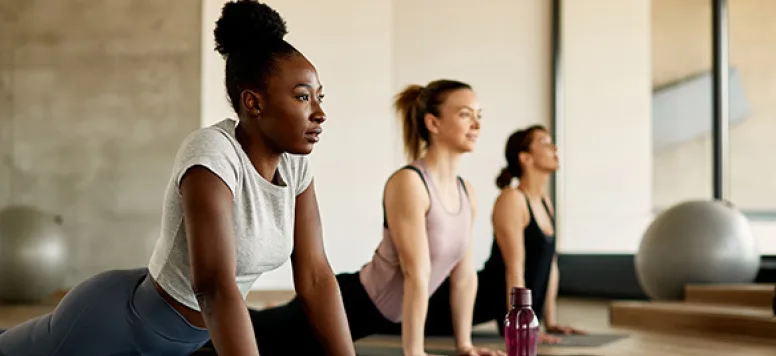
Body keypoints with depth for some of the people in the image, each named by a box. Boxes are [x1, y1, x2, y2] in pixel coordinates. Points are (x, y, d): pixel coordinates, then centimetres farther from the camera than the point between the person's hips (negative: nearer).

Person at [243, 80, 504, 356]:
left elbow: (465, 275, 8)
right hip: (349, 304, -8)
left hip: (381, 316, 8)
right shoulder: (408, 183, -24)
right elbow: (416, 274, -27)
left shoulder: (467, 192, 2)